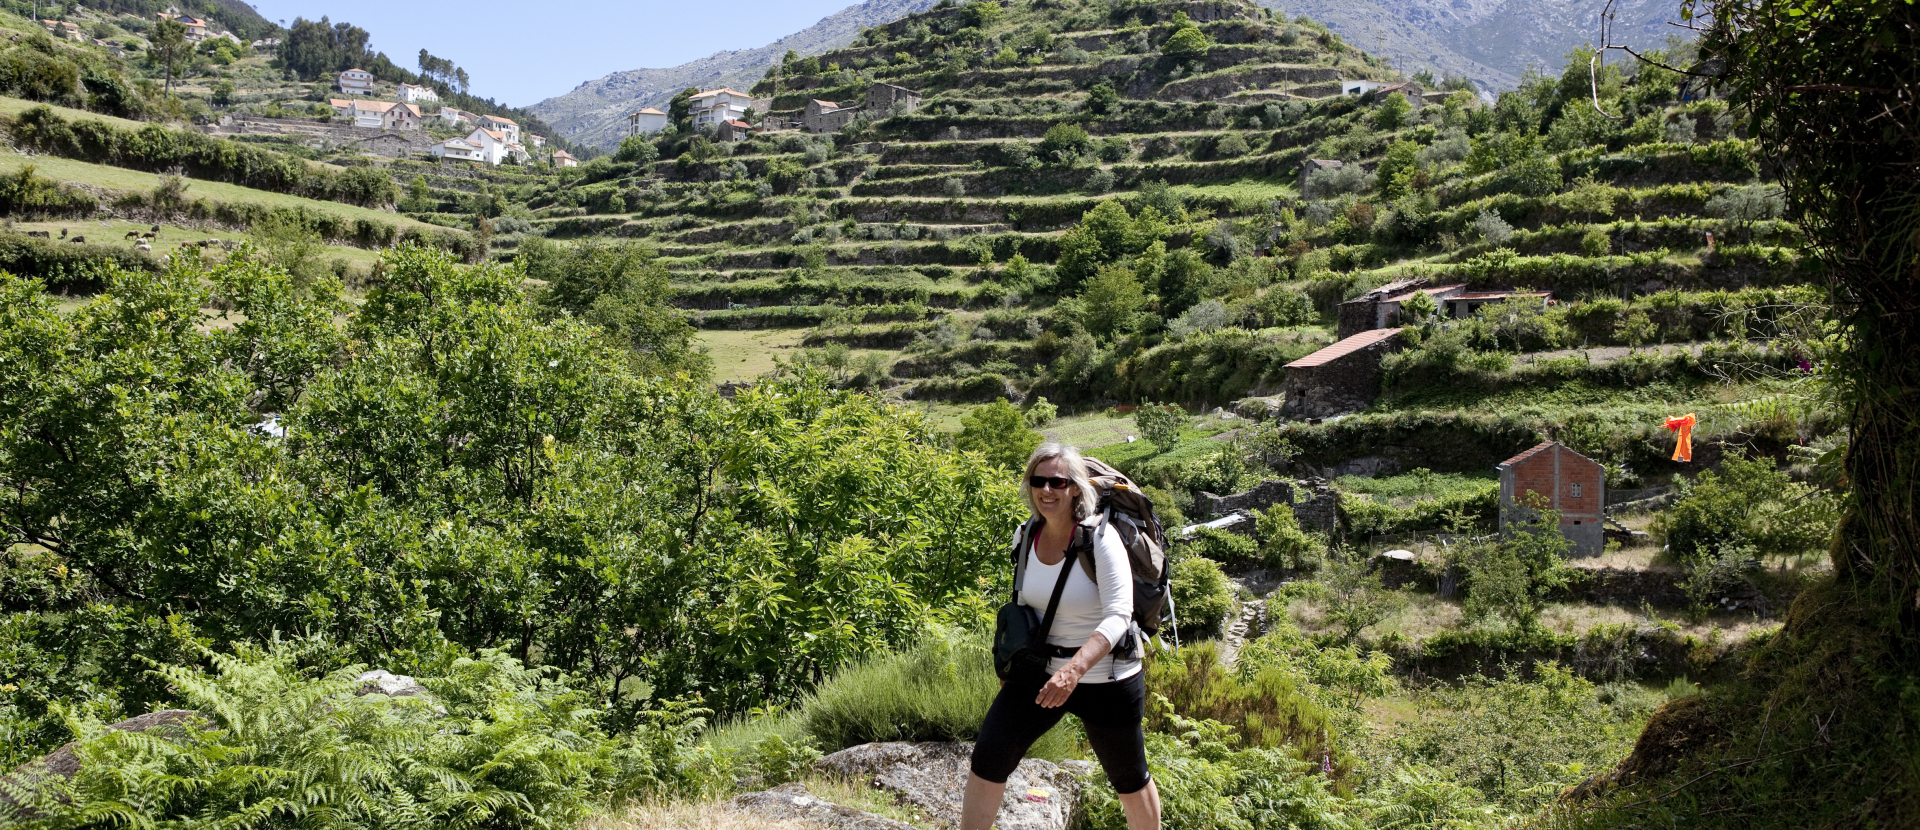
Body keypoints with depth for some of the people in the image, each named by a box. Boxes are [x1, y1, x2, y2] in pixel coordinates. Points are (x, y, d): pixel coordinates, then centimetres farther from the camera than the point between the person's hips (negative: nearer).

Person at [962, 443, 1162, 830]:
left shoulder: (1100, 538, -21)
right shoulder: (1026, 535, -3)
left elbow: (1118, 616, -30)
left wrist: (1075, 669, -44)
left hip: (1105, 679, -4)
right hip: (1039, 671, 4)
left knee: (1129, 780, 14)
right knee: (987, 759, -7)